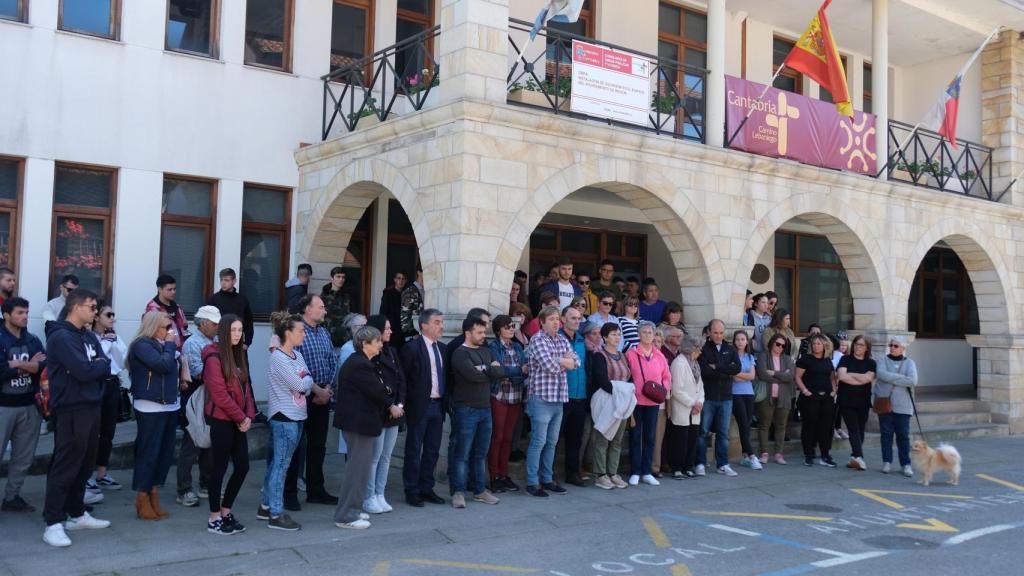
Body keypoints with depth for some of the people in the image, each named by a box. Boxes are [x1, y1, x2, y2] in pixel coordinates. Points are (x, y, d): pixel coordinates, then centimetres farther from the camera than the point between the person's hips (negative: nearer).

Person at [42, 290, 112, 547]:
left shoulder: (89, 335, 14)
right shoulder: (61, 337, -13)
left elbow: (105, 367, 9)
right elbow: (84, 371, -22)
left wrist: (97, 365, -11)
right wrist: (100, 365, -3)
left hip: (91, 407, 9)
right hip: (71, 410, -8)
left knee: (85, 464, 15)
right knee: (65, 466, -5)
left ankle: (77, 514, 26)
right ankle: (53, 523, 0)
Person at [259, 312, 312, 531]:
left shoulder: (297, 355, 12)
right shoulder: (277, 358, -15)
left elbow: (307, 384, 11)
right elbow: (299, 385, -17)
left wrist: (305, 382, -9)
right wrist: (307, 380, 3)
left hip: (296, 416, 9)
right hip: (283, 417, -9)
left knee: (278, 463, 15)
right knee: (281, 464, -2)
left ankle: (266, 506, 26)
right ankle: (276, 515, 5)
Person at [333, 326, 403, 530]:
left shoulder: (360, 362, 15)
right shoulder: (360, 364, -19)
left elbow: (375, 388, 12)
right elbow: (374, 390, -16)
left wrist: (390, 404, 2)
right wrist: (391, 406, -2)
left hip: (357, 420, 11)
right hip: (359, 421, -11)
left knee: (358, 465, 18)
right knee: (359, 465, -4)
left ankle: (350, 510, 28)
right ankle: (346, 516, 3)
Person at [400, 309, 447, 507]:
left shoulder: (442, 348, 10)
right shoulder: (412, 348, -11)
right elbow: (403, 378, -10)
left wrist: (445, 401, 9)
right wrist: (407, 403, -11)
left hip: (437, 405, 7)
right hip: (419, 406, -6)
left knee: (432, 450, 13)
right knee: (414, 450, 4)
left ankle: (426, 489, 24)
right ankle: (412, 491, 13)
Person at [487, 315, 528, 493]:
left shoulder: (517, 346, 13)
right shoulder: (493, 347, -4)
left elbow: (525, 368, 4)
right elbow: (499, 369, -16)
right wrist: (520, 370, -18)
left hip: (516, 397, 5)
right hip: (499, 396, -5)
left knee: (508, 438, 9)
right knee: (496, 437, -1)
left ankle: (503, 475, 16)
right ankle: (494, 477, 6)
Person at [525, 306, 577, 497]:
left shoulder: (562, 340, 14)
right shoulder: (537, 339, -9)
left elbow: (576, 362, 7)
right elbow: (549, 366, -20)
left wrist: (558, 361, -8)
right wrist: (565, 361, -2)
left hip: (559, 398, 7)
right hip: (542, 398, -7)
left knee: (552, 442, 13)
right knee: (538, 442, -3)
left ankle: (547, 479, 22)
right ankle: (532, 483, 4)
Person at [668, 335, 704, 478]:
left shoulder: (695, 363, 11)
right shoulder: (679, 363, -15)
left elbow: (700, 384, 12)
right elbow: (677, 390, -18)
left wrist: (700, 402, -4)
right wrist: (692, 404, -12)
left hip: (694, 411, 7)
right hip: (681, 411, -7)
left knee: (693, 439, 8)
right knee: (680, 440, -1)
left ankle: (688, 467, 18)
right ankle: (677, 470, 7)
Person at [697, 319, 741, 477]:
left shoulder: (730, 350, 10)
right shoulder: (703, 350, -3)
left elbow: (738, 368, -6)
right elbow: (705, 371, -17)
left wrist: (717, 367, -12)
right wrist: (727, 372, -8)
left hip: (726, 398, 3)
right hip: (707, 397, -3)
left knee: (723, 433, 8)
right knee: (703, 431, 1)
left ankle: (723, 464, 16)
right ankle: (700, 464, 10)